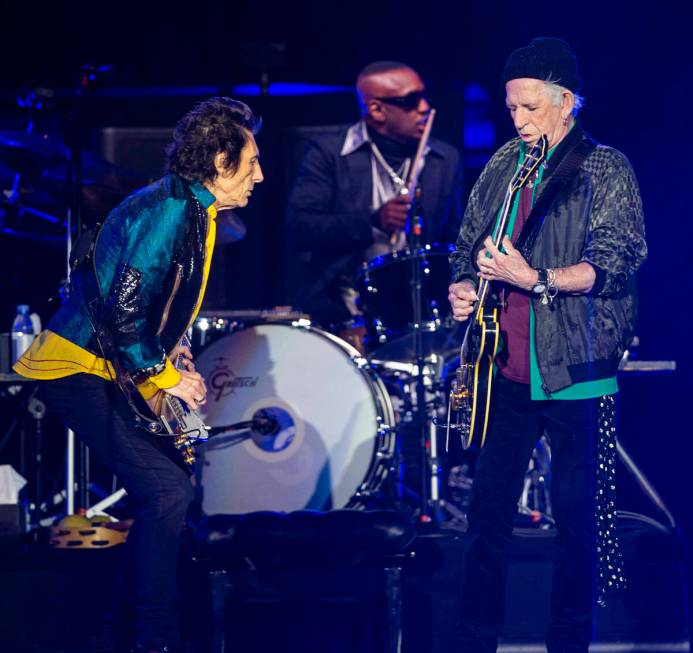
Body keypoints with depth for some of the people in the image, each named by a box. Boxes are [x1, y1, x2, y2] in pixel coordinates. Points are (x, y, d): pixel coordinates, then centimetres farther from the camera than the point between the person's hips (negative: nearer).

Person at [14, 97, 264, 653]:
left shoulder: (192, 210, 13)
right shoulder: (170, 210, -19)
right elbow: (122, 309, -24)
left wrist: (172, 353, 10)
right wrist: (163, 375, -13)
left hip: (113, 371, 10)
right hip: (78, 371, -10)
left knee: (169, 481, 11)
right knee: (168, 489, -16)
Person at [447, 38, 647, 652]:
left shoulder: (607, 170, -3)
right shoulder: (500, 168, 13)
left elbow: (611, 264, -13)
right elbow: (470, 246, 23)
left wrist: (534, 279, -23)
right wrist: (465, 285, 1)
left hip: (577, 369, -5)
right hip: (508, 368, 5)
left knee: (577, 515, 0)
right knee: (488, 508, 5)